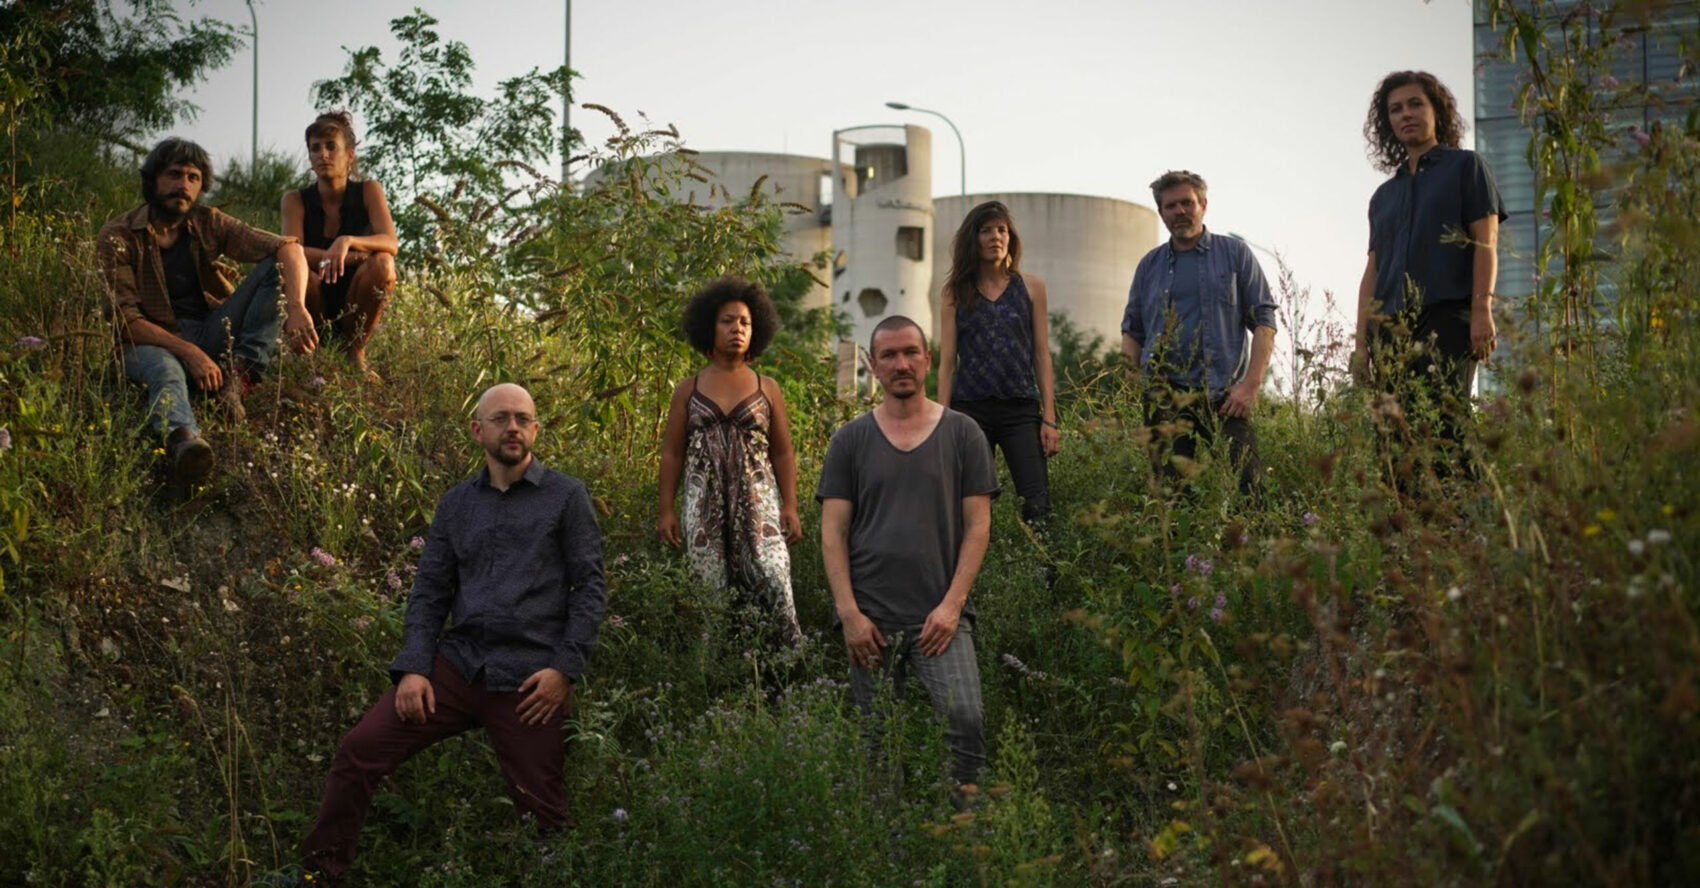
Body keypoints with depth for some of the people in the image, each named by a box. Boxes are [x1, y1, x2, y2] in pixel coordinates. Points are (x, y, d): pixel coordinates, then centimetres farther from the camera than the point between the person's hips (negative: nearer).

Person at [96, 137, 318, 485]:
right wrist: (187, 352, -28)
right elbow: (124, 319, -14)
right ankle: (182, 439, -77)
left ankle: (241, 375, -25)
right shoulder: (118, 238, -7)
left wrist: (296, 308, -29)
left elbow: (287, 248, -8)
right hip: (152, 342, -4)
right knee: (165, 370, -42)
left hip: (211, 334, 4)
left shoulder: (208, 224, 3)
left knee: (276, 265, -10)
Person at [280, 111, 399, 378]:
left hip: (356, 314, 1)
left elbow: (391, 244, -18)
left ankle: (356, 351, -10)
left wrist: (348, 242, -38)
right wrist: (353, 257, -28)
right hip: (314, 313, 0)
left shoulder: (368, 191, -1)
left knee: (382, 263, -28)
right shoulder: (296, 200, -1)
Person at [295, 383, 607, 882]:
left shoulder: (566, 497, 3)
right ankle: (321, 869, 4)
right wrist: (412, 668, -1)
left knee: (541, 810, -1)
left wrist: (565, 668, -10)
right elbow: (429, 592, 13)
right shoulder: (456, 504, 15)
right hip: (457, 665, 3)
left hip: (529, 678, -3)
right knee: (359, 750, -8)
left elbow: (590, 587, 0)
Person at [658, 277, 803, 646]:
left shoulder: (767, 389, 11)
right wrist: (666, 510, 3)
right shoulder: (688, 390, 11)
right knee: (710, 590, -3)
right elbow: (671, 453, 10)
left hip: (757, 500, -1)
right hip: (704, 503, 1)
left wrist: (790, 506, 1)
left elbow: (783, 453, 11)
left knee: (773, 579, -17)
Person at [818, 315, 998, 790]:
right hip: (871, 616, 1)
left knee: (965, 717, -20)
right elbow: (833, 533, 5)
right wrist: (849, 613, -5)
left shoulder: (962, 434, 7)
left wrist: (952, 604, -6)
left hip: (941, 614, -1)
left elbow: (977, 525, 4)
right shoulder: (851, 439, 9)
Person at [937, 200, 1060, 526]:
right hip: (970, 407, 0)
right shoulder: (955, 292, 8)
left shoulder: (1031, 287, 9)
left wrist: (1049, 419, 1)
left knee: (1037, 504, -12)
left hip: (1021, 408, 0)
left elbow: (1042, 356, 8)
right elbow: (946, 362, 7)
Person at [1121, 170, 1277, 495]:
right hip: (1165, 400, 2)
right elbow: (1131, 331, 18)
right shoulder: (1150, 265, 16)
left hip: (1226, 398, -2)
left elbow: (1264, 321, 3)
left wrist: (1251, 384, -8)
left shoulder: (1235, 254, 8)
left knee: (1245, 485, -13)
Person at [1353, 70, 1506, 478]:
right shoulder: (1384, 196, 26)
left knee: (1444, 428, -20)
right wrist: (1361, 342, 12)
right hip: (1392, 329, 5)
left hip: (1448, 318, -5)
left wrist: (1482, 310, -12)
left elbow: (1486, 241, 1)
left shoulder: (1466, 166, 12)